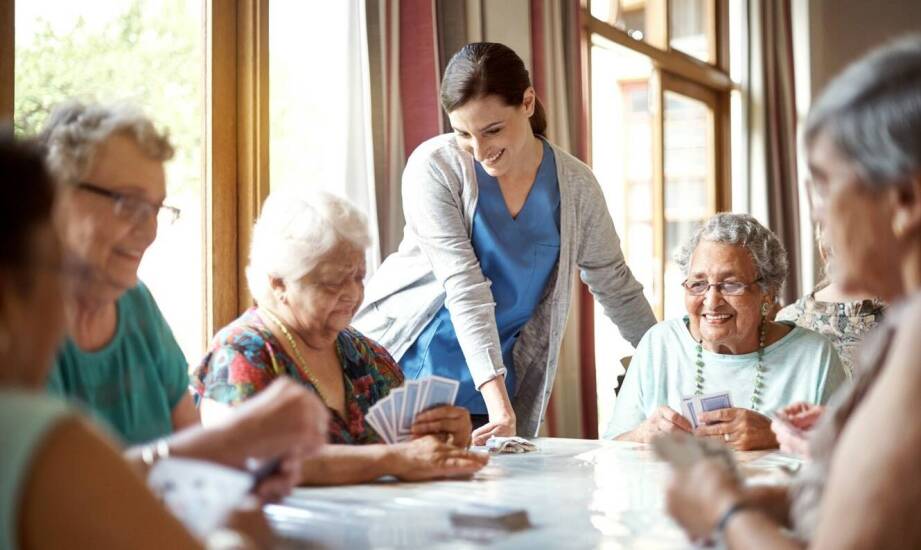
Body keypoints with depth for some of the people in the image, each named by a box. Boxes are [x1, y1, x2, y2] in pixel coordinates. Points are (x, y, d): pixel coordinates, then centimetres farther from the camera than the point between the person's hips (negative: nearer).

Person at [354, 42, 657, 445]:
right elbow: (464, 287, -22)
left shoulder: (575, 185, -3)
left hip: (497, 379, 3)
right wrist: (499, 403, -28)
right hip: (398, 367, -2)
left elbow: (617, 288, 9)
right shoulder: (435, 166, -13)